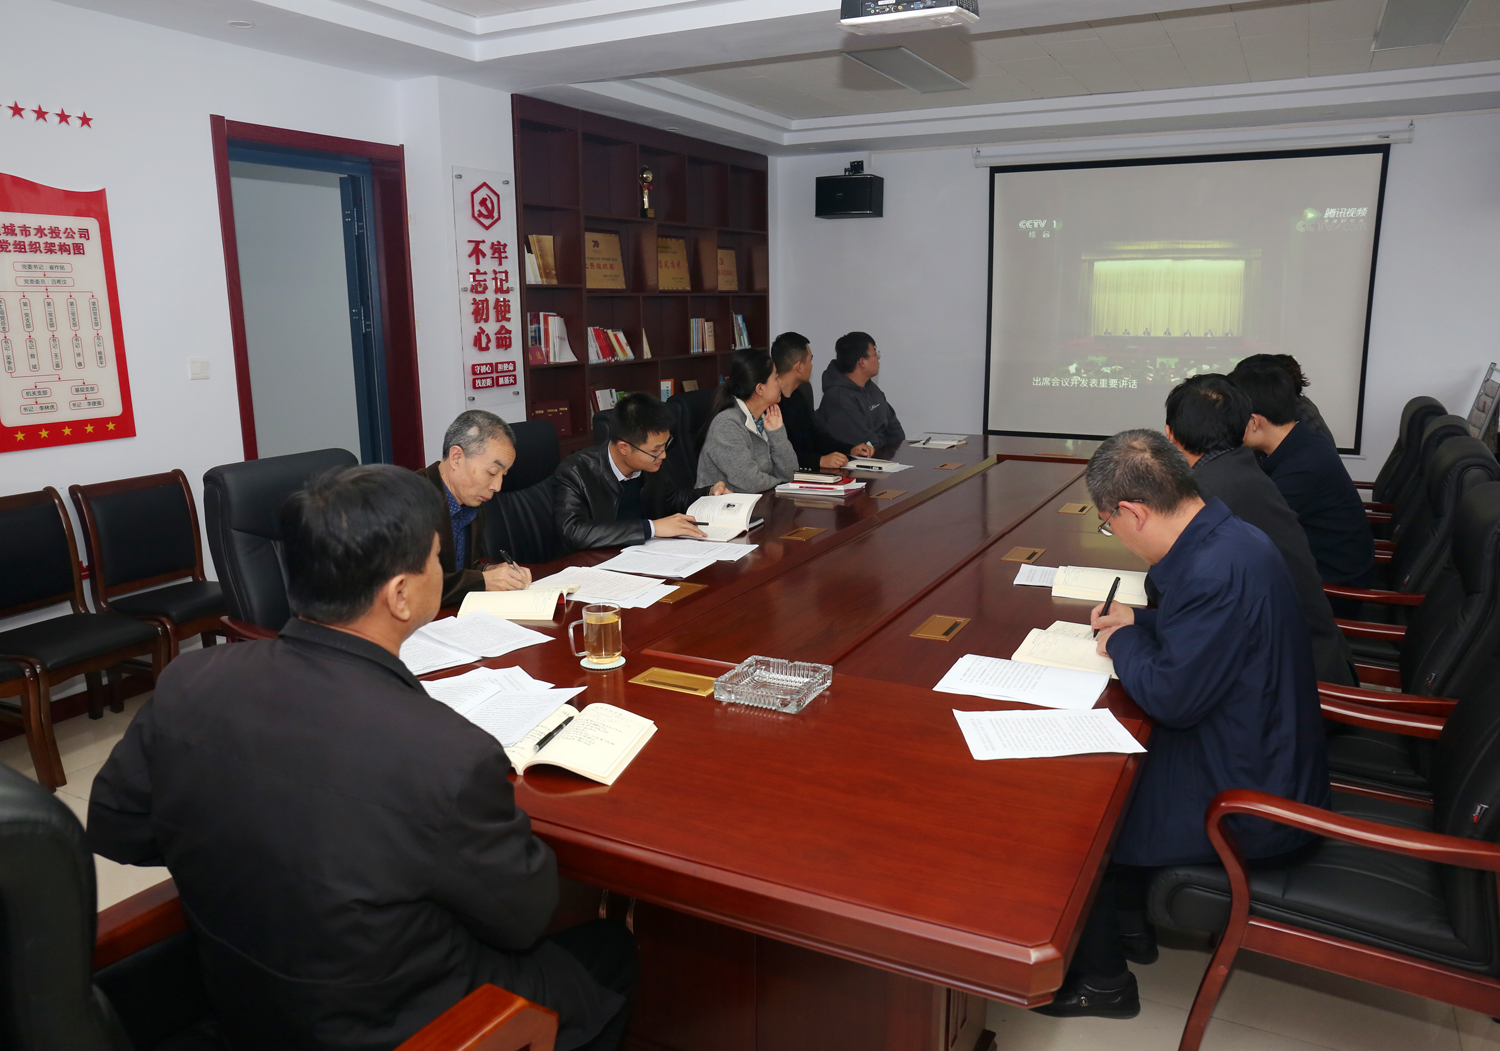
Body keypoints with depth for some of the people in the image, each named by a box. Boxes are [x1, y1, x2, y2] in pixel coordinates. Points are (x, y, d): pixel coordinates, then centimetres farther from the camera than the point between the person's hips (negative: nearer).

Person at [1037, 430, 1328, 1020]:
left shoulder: (1216, 571, -32)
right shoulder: (1225, 536, 0)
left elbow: (1170, 698, -25)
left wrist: (1125, 640, -8)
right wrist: (1135, 623, 8)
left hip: (1249, 804, -9)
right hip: (1273, 766, 9)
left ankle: (1099, 980, 20)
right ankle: (1129, 924, 32)